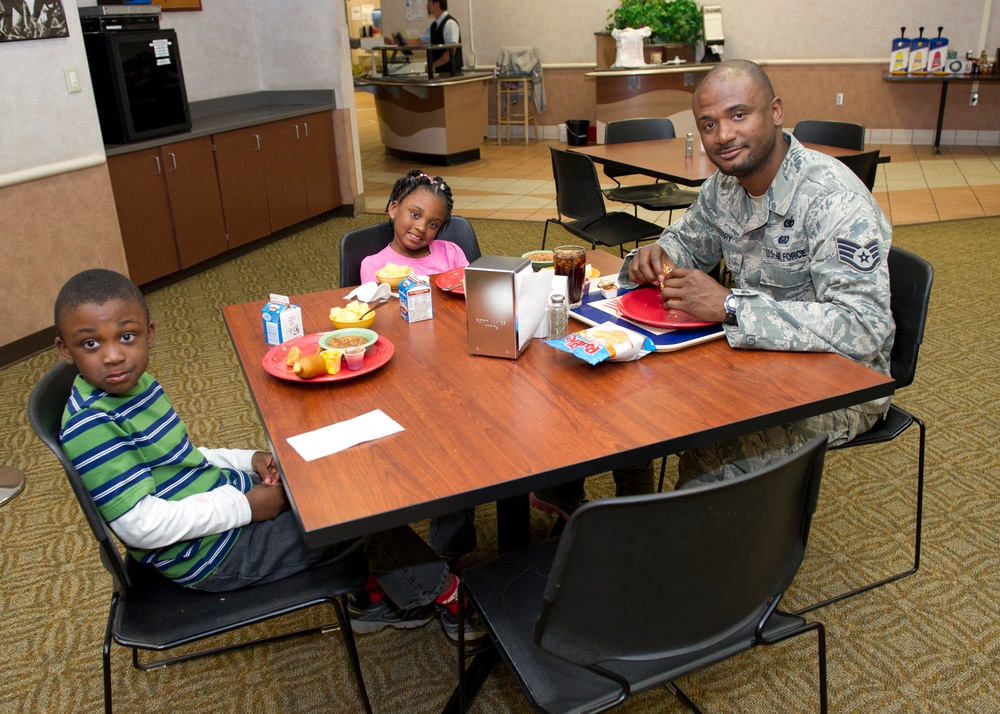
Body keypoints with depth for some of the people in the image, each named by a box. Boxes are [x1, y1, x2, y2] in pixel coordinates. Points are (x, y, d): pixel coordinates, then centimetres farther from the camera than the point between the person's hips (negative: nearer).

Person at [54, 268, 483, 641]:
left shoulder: (136, 384, 3)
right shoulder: (90, 426, -26)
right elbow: (141, 524, -29)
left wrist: (246, 460, 0)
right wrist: (245, 506, -22)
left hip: (231, 498, 9)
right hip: (214, 555, -9)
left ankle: (375, 596, 21)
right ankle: (440, 594, 15)